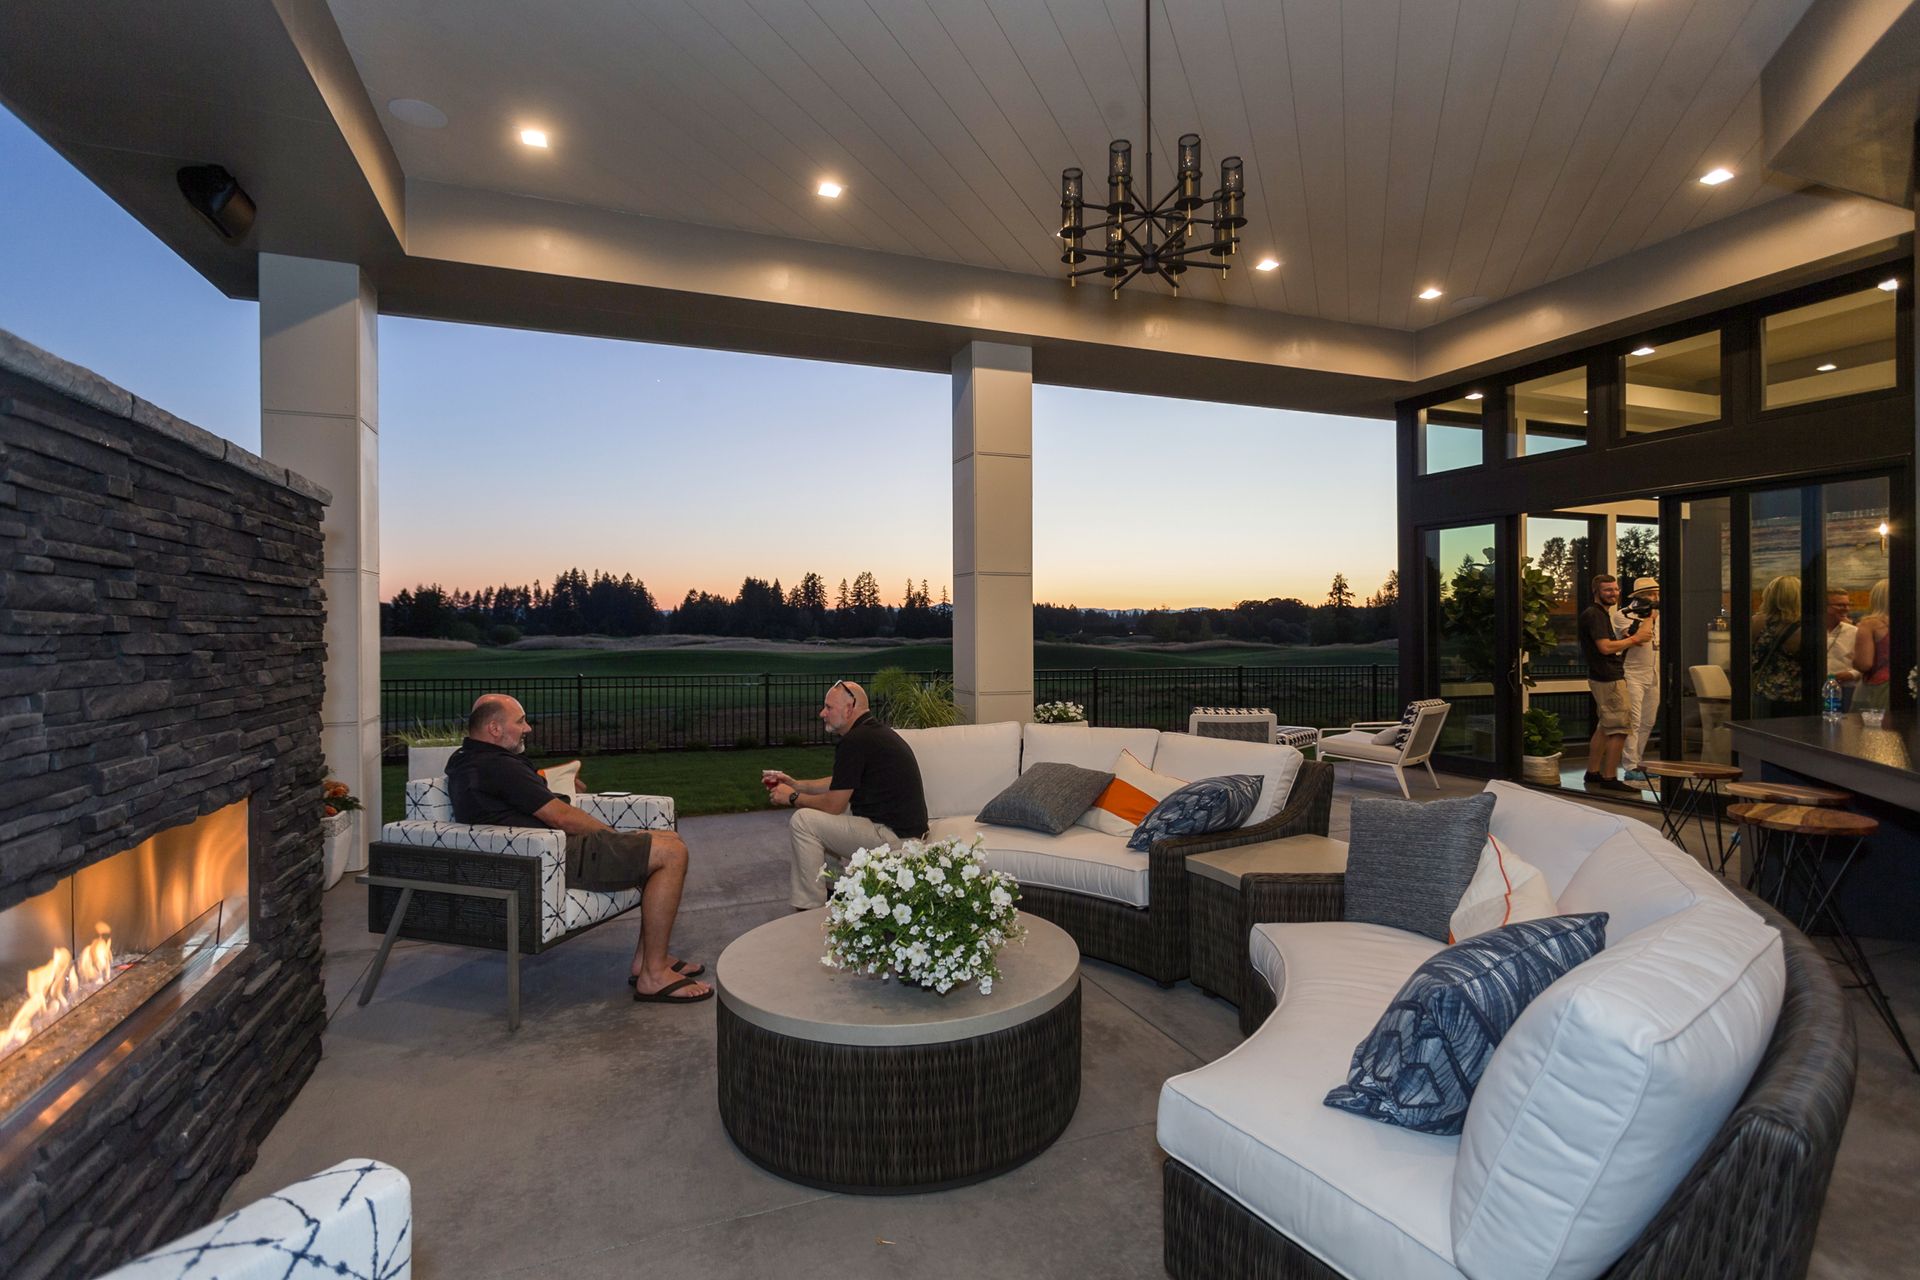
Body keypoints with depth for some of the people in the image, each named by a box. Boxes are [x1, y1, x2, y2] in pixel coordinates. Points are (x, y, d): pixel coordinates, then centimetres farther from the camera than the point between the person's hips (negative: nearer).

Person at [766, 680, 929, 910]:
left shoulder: (855, 741, -18)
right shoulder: (872, 732, 13)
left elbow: (833, 805, -13)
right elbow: (839, 784, 25)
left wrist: (793, 798, 3)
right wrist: (796, 784, 19)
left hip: (894, 837, -11)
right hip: (900, 828, 11)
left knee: (803, 820, -10)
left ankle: (812, 908, -1)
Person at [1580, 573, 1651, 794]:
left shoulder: (1602, 613, 19)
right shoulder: (1594, 614, -14)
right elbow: (1605, 647, -22)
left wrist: (1629, 640, 6)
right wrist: (1634, 638, -12)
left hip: (1605, 678, 11)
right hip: (1608, 679, -11)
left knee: (1604, 727, 15)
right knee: (1619, 729, -8)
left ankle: (1592, 773, 21)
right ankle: (1609, 778, -3)